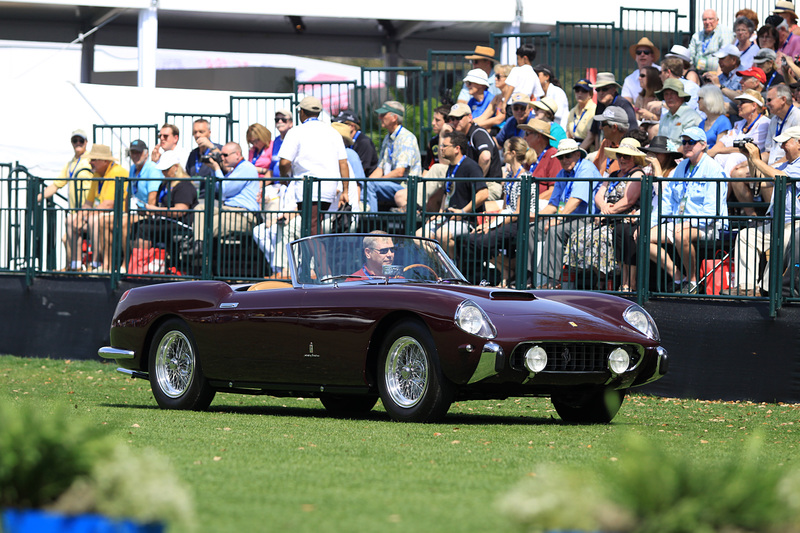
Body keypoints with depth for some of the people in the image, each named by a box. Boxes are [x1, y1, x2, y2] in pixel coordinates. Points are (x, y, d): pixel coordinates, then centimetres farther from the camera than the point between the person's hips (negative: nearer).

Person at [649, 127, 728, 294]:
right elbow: (667, 198, 22)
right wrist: (651, 222, 6)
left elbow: (712, 207, -15)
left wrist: (691, 223, -26)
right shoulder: (681, 168, 19)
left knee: (681, 235, -40)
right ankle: (677, 276, -12)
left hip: (705, 226, -8)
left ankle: (692, 280, -20)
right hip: (676, 222, 8)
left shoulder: (713, 169, -6)